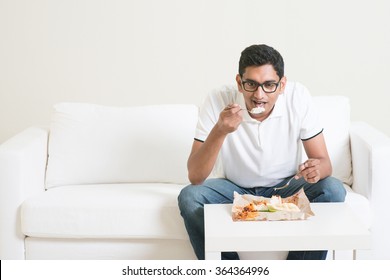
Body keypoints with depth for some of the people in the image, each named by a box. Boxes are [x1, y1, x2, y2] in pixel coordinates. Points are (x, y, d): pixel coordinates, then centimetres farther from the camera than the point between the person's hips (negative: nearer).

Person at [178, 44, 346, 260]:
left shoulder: (298, 97, -19)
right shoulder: (218, 102, -22)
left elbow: (324, 162, -14)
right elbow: (195, 177, -24)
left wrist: (316, 169, -39)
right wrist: (219, 131, -40)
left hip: (285, 187, 1)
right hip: (235, 189, 0)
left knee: (333, 190, -26)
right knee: (189, 197, -27)